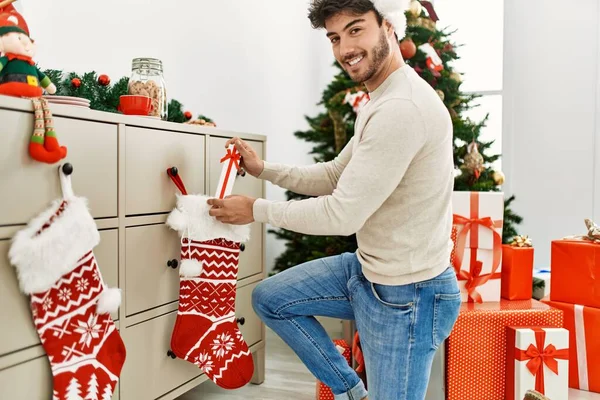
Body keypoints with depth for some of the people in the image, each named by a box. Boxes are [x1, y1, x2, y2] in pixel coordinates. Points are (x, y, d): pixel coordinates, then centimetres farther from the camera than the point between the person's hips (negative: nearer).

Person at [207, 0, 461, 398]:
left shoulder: (402, 108, -27)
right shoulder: (381, 103, 8)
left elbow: (342, 214, -26)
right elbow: (335, 175, 15)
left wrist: (257, 209, -12)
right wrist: (263, 168, 6)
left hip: (406, 297, -10)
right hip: (367, 268, 11)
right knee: (268, 299, 16)